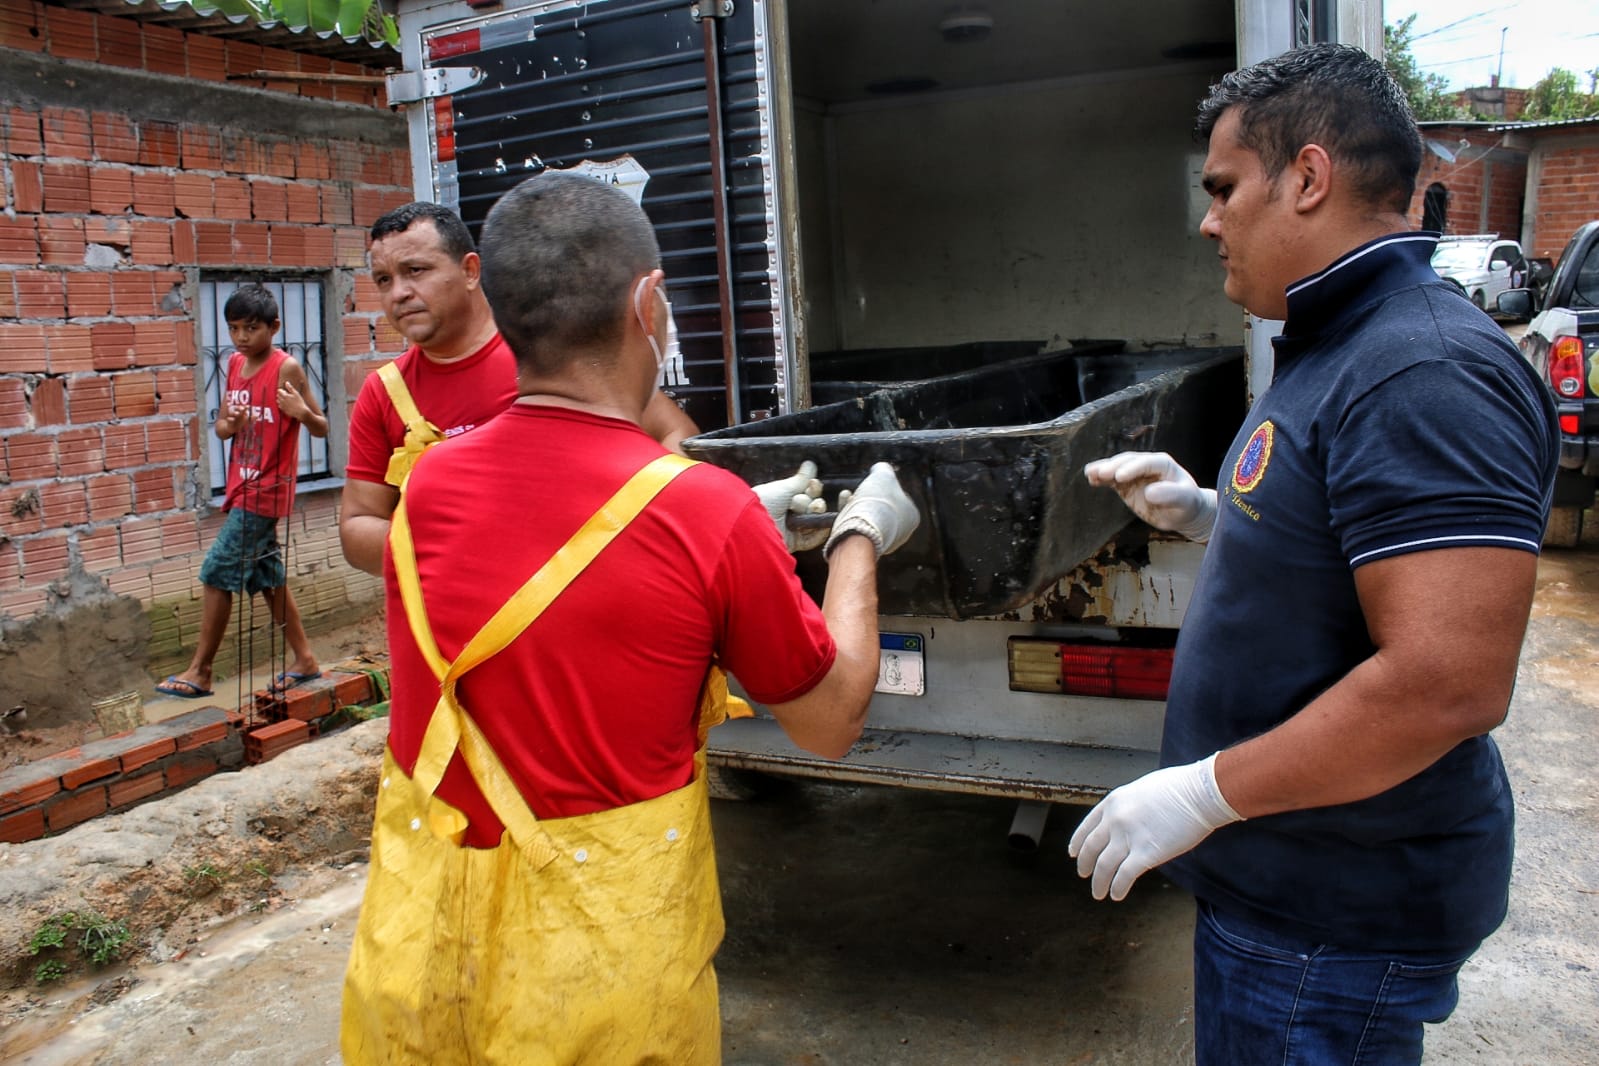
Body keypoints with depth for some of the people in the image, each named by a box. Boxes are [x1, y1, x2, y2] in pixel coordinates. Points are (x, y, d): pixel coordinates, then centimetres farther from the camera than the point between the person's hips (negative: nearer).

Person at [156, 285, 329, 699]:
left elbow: (322, 428, -13)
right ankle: (305, 658, 23)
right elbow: (221, 425, 13)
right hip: (242, 487, 8)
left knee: (217, 572, -5)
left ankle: (199, 671, 5)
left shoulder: (287, 368, -14)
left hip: (266, 490, -8)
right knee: (267, 575, 13)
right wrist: (229, 425, -11)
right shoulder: (235, 363, 8)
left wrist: (302, 412, -34)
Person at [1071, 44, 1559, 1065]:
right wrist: (1207, 514, 6)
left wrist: (1201, 792, -23)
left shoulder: (1424, 375, -25)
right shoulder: (1343, 349, 10)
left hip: (1338, 912, -10)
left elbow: (1448, 684, -31)